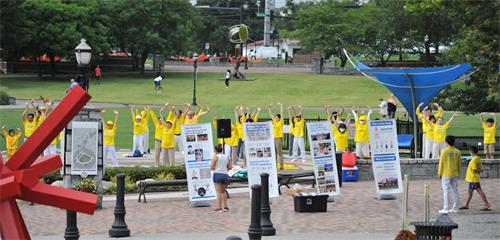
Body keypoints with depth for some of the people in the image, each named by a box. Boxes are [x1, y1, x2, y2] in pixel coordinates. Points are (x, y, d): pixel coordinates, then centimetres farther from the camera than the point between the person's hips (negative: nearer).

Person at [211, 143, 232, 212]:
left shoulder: (215, 157, -6)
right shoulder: (226, 157, 9)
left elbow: (211, 167, -8)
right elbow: (229, 167, 11)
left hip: (217, 174, -5)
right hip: (225, 175, 5)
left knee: (219, 192, -4)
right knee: (223, 191, 18)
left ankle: (219, 207, -7)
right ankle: (225, 206, 14)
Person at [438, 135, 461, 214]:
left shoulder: (444, 151, -11)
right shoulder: (457, 152, 3)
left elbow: (441, 163, -9)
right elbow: (459, 163, 9)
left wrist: (439, 173, -1)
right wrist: (458, 173, 19)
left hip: (446, 175, -5)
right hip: (454, 175, 5)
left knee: (445, 191, -3)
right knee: (455, 191, 11)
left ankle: (445, 209, -5)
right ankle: (455, 208, 14)